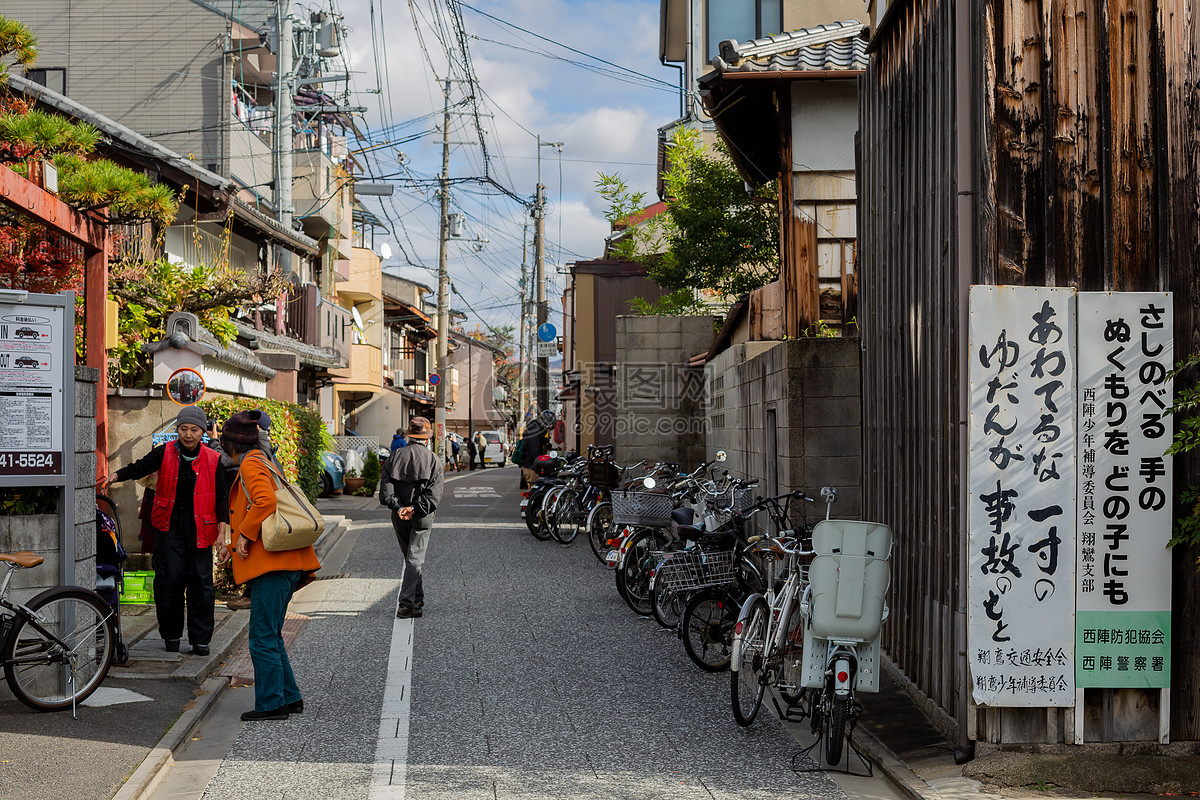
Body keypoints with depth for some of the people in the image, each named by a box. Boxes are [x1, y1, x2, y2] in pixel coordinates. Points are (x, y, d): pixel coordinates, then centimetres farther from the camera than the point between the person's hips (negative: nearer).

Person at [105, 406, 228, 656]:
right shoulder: (165, 453, 1)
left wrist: (223, 523, -5)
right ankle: (171, 635, 12)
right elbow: (140, 467, -5)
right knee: (170, 579, -4)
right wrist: (117, 475, -24)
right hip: (169, 525, 0)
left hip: (200, 527, 0)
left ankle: (200, 639, 10)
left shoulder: (213, 460, 2)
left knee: (201, 582, 1)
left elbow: (222, 494, 4)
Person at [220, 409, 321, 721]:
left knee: (263, 639, -5)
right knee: (270, 636, 15)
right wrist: (235, 543, 28)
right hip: (280, 563, 10)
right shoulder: (261, 463, 21)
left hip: (271, 563, -10)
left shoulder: (251, 465, -9)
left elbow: (266, 501, -27)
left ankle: (271, 704, -1)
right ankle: (290, 698, 19)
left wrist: (245, 534, -17)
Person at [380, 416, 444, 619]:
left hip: (399, 517, 3)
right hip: (422, 517, -3)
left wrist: (399, 507, -13)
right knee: (415, 558, -2)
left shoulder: (394, 457, 4)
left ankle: (418, 600, 24)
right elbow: (434, 493, -14)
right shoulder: (433, 460, -3)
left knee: (411, 558, 17)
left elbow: (385, 490, -7)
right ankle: (406, 603, -12)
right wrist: (414, 508, -17)